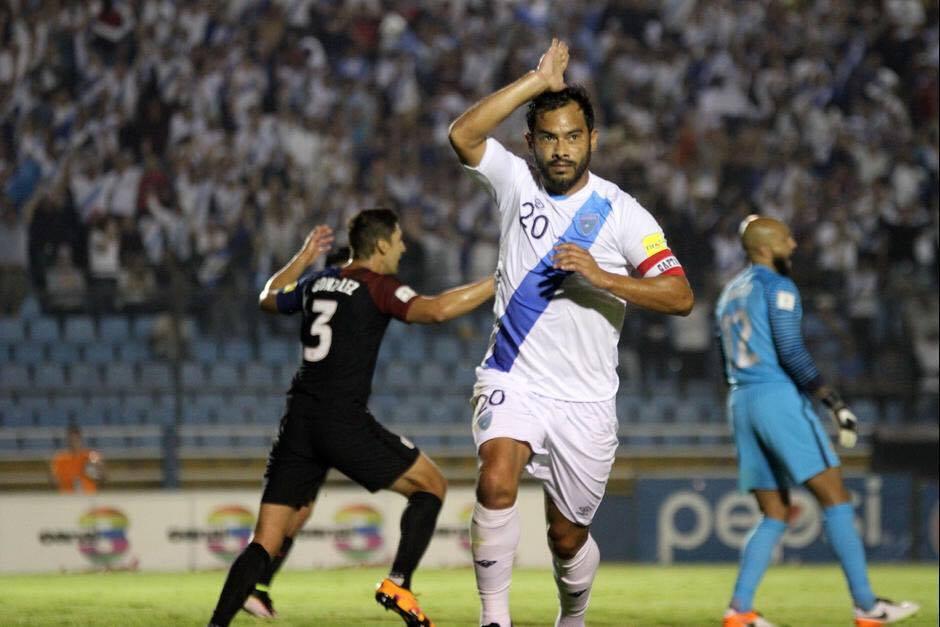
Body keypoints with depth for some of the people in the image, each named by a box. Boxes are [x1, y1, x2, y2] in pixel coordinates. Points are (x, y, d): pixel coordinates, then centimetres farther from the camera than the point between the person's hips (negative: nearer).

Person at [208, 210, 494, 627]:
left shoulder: (317, 283, 16)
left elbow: (269, 299, 36)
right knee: (431, 485, 12)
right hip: (344, 421, -6)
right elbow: (435, 310, -21)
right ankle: (398, 583, -1)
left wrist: (303, 257, 46)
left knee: (266, 543, 5)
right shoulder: (377, 287, -3)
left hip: (299, 420, 6)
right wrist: (499, 282, -16)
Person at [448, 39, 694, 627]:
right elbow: (463, 134, -17)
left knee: (568, 536, 9)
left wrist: (602, 277, -25)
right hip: (513, 380, 0)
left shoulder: (622, 212, -3)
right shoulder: (517, 182, 1)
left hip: (585, 398, 0)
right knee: (496, 481, -29)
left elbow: (680, 296, -12)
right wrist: (539, 81, -19)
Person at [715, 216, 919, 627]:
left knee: (775, 515, 9)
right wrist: (834, 402, -15)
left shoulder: (730, 294, 21)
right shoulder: (777, 286, -5)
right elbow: (791, 352, -16)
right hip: (778, 397, -8)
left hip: (741, 405, 8)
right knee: (835, 497, -6)